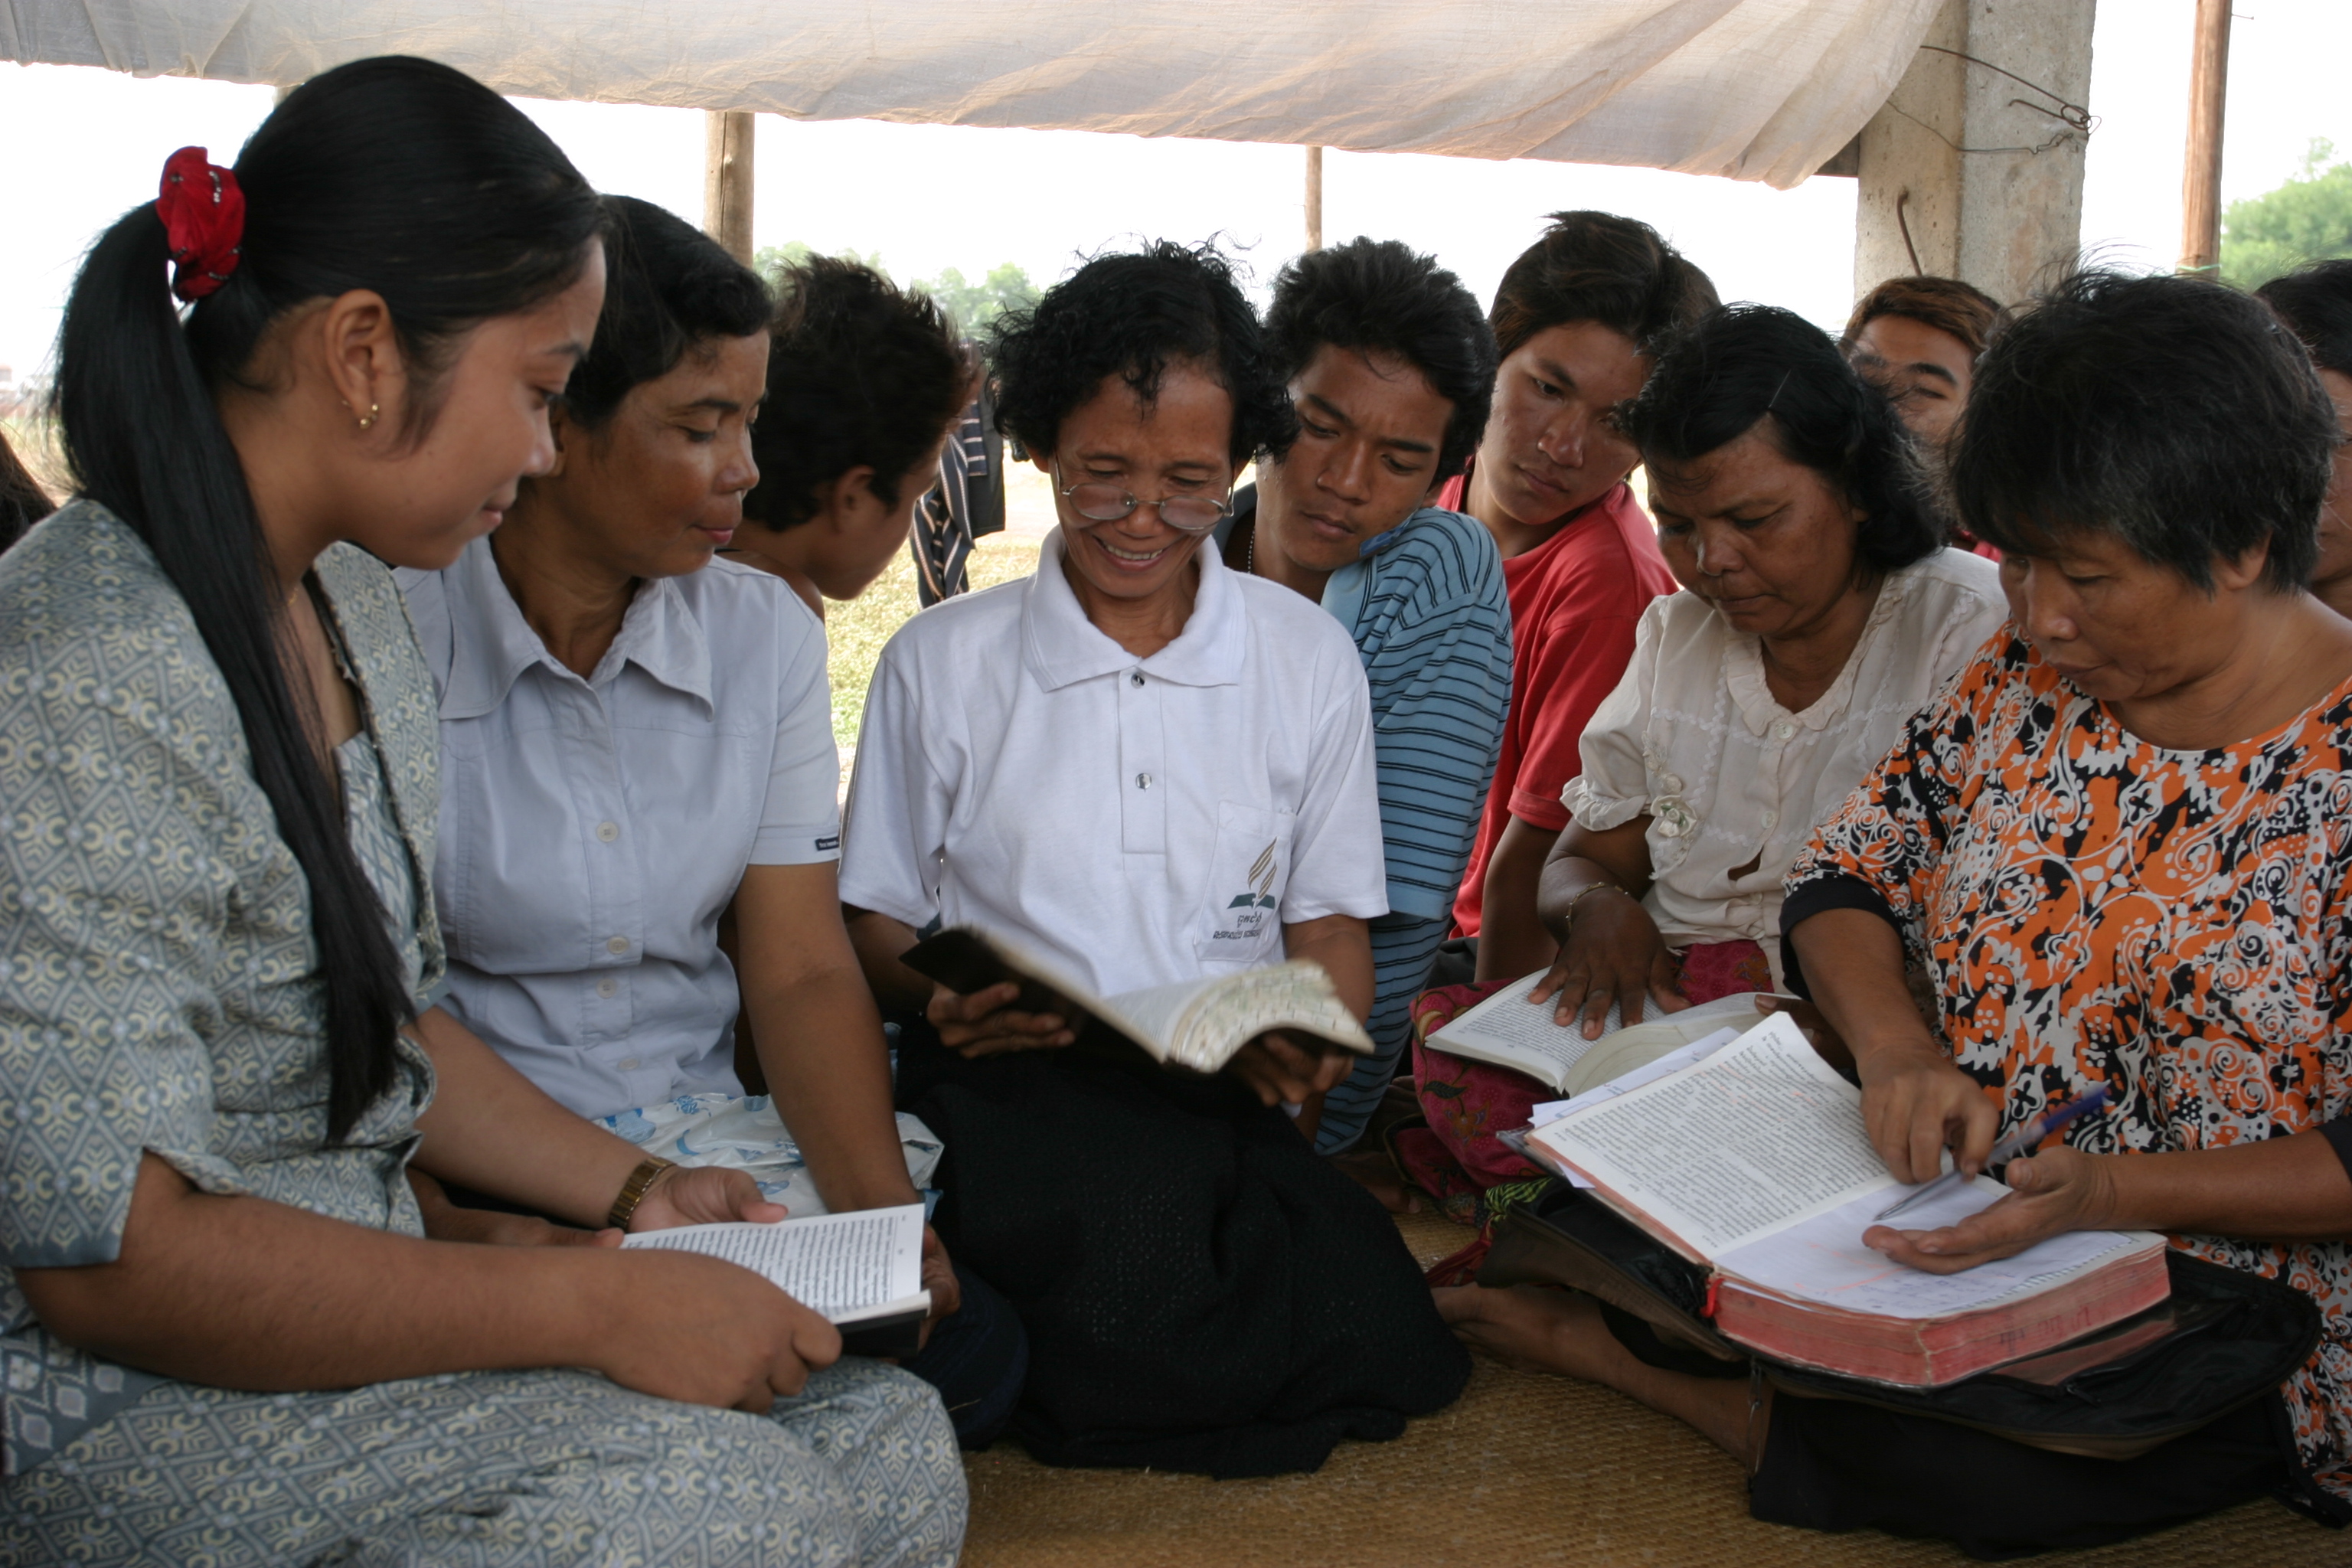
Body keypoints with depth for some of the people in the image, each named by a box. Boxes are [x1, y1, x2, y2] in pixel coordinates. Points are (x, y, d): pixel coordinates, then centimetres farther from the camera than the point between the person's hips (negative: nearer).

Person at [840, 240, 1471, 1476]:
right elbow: (878, 930, 11)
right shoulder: (939, 663, 8)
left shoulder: (1309, 661, 12)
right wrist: (943, 1001, -13)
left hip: (1226, 1103, 2)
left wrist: (1305, 1041, -10)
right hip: (1008, 1088, -2)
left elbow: (1329, 928, 14)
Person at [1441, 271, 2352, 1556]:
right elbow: (1849, 873, 5)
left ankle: (1605, 1345, -10)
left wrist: (2102, 1188, -28)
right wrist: (1898, 1052, -16)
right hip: (1957, 1231, 5)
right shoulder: (2029, 677, 2)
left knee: (1932, 1448, -30)